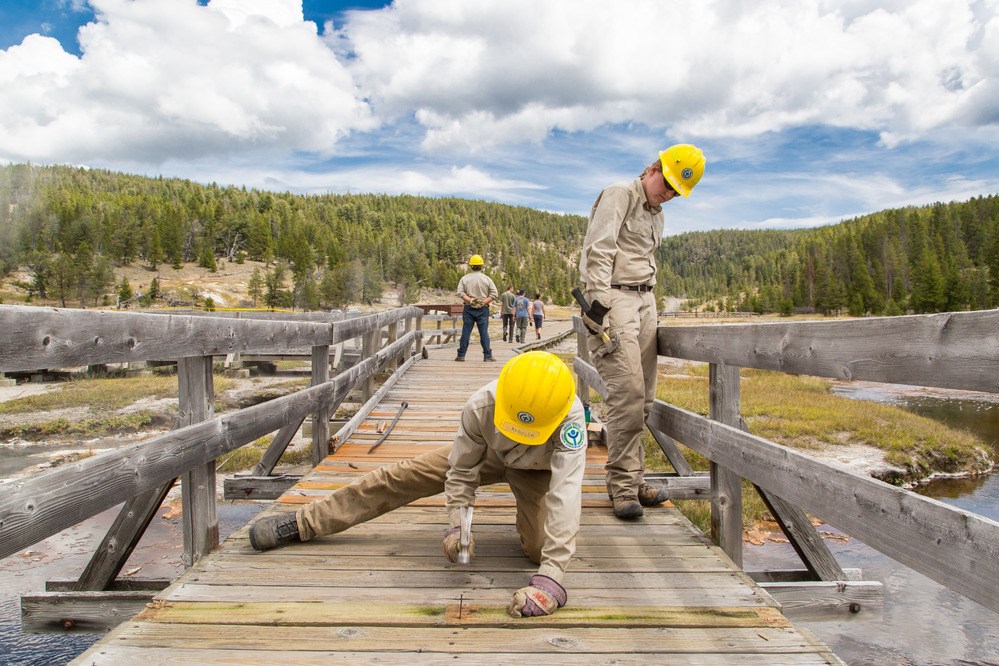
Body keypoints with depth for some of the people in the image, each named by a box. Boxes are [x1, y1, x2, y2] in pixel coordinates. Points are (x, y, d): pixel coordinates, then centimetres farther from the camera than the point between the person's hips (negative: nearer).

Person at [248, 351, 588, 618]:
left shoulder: (570, 415, -45)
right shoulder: (480, 406, -37)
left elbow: (567, 490, -51)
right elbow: (461, 473, -22)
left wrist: (550, 578, -57)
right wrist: (457, 525, -36)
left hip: (538, 470, -1)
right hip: (486, 455, 1)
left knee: (538, 548, -22)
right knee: (400, 477, -9)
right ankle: (301, 523, 2)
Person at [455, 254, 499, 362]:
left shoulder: (464, 278, 2)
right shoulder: (487, 279, 1)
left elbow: (460, 293, -9)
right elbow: (494, 294, -6)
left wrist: (470, 300, -13)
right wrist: (483, 302, -9)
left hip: (468, 308, 1)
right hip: (483, 309, 0)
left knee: (466, 332, 4)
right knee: (484, 333, 2)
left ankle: (461, 355, 7)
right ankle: (487, 356, 2)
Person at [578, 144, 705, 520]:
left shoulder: (657, 215, 23)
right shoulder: (619, 195, -3)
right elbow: (598, 250, -13)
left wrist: (648, 303, 13)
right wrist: (598, 302, -20)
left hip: (645, 300, 8)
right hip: (614, 297, -8)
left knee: (643, 397, 5)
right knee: (628, 392, -15)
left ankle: (632, 478, 14)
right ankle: (623, 483, -6)